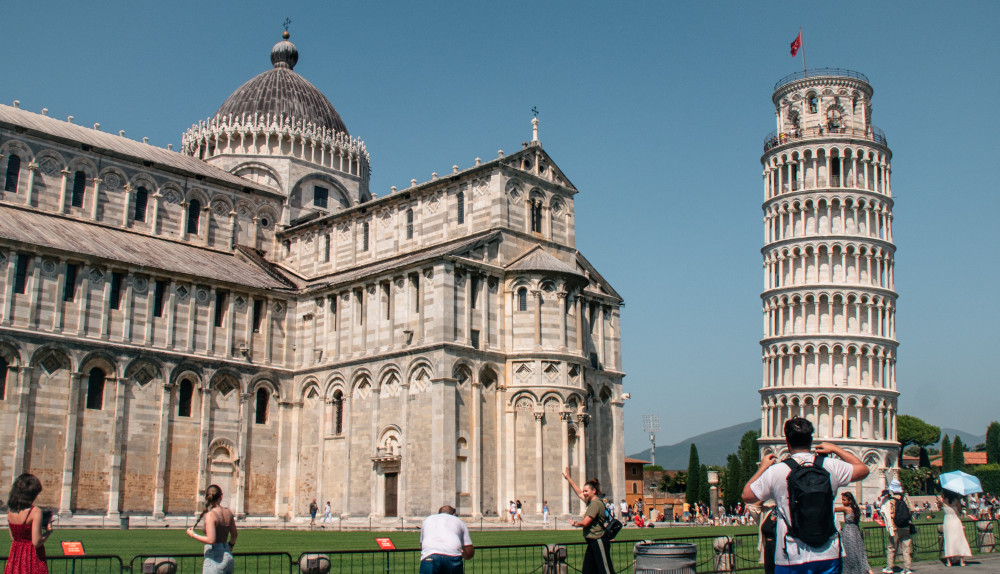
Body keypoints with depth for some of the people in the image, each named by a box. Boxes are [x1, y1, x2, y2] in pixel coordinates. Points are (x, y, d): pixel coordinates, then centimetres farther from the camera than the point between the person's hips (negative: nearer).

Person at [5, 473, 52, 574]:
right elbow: (36, 542, -19)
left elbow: (13, 538, 14)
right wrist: (49, 531, -1)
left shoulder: (10, 510, 4)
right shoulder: (35, 512, -17)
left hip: (14, 557, 7)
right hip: (32, 558, -6)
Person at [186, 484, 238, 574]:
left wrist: (193, 535, -8)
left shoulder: (210, 515, -15)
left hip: (215, 558, -7)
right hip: (228, 556, 7)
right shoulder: (228, 512, 5)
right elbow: (234, 534, 19)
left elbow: (211, 540, -21)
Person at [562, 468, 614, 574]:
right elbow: (579, 492, 28)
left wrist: (575, 524, 1)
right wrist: (568, 478, 32)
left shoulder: (596, 503, -15)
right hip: (592, 542, 10)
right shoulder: (591, 501, 13)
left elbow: (585, 522, -20)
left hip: (599, 542, -10)